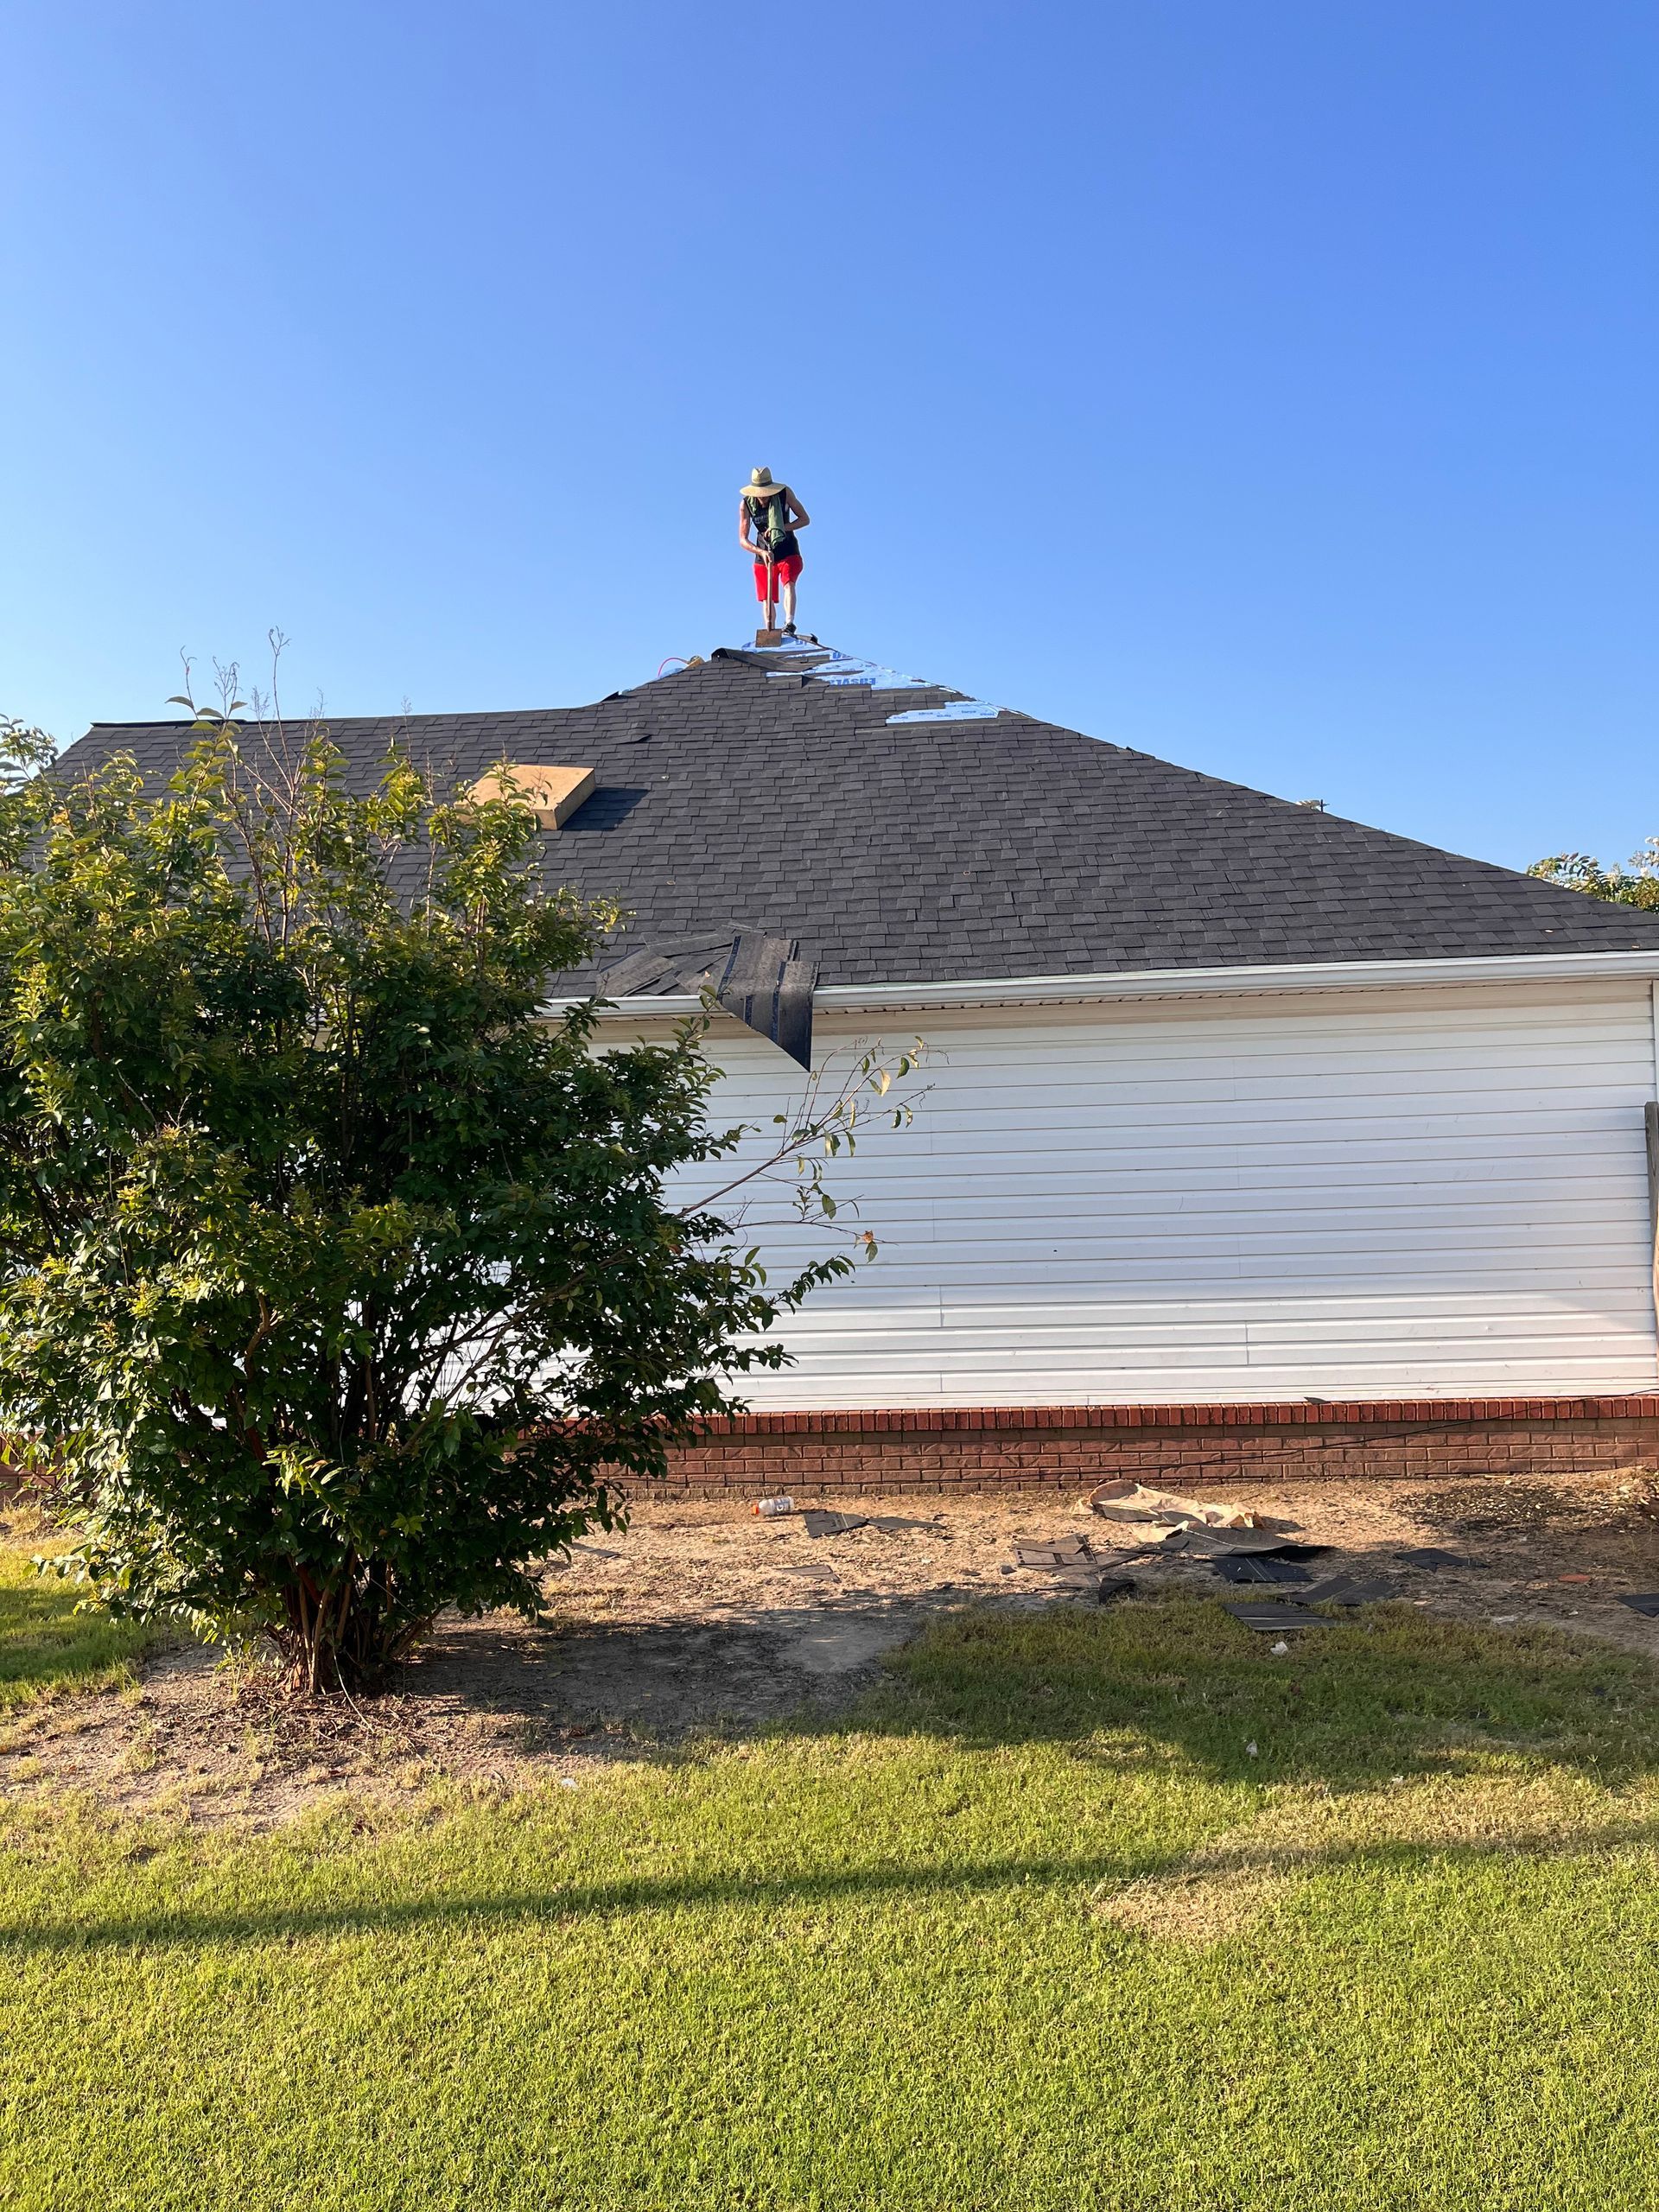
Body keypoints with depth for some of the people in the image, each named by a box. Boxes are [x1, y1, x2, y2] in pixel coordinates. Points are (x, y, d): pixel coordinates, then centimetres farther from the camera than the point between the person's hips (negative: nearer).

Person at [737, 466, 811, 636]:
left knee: (788, 584, -27)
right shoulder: (745, 504, -13)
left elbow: (805, 519, -7)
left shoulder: (785, 493, -14)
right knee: (767, 599, 3)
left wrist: (782, 528, -24)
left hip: (788, 551, -2)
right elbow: (743, 540, -15)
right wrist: (761, 552, -35)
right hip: (763, 553, 2)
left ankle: (789, 624, -39)